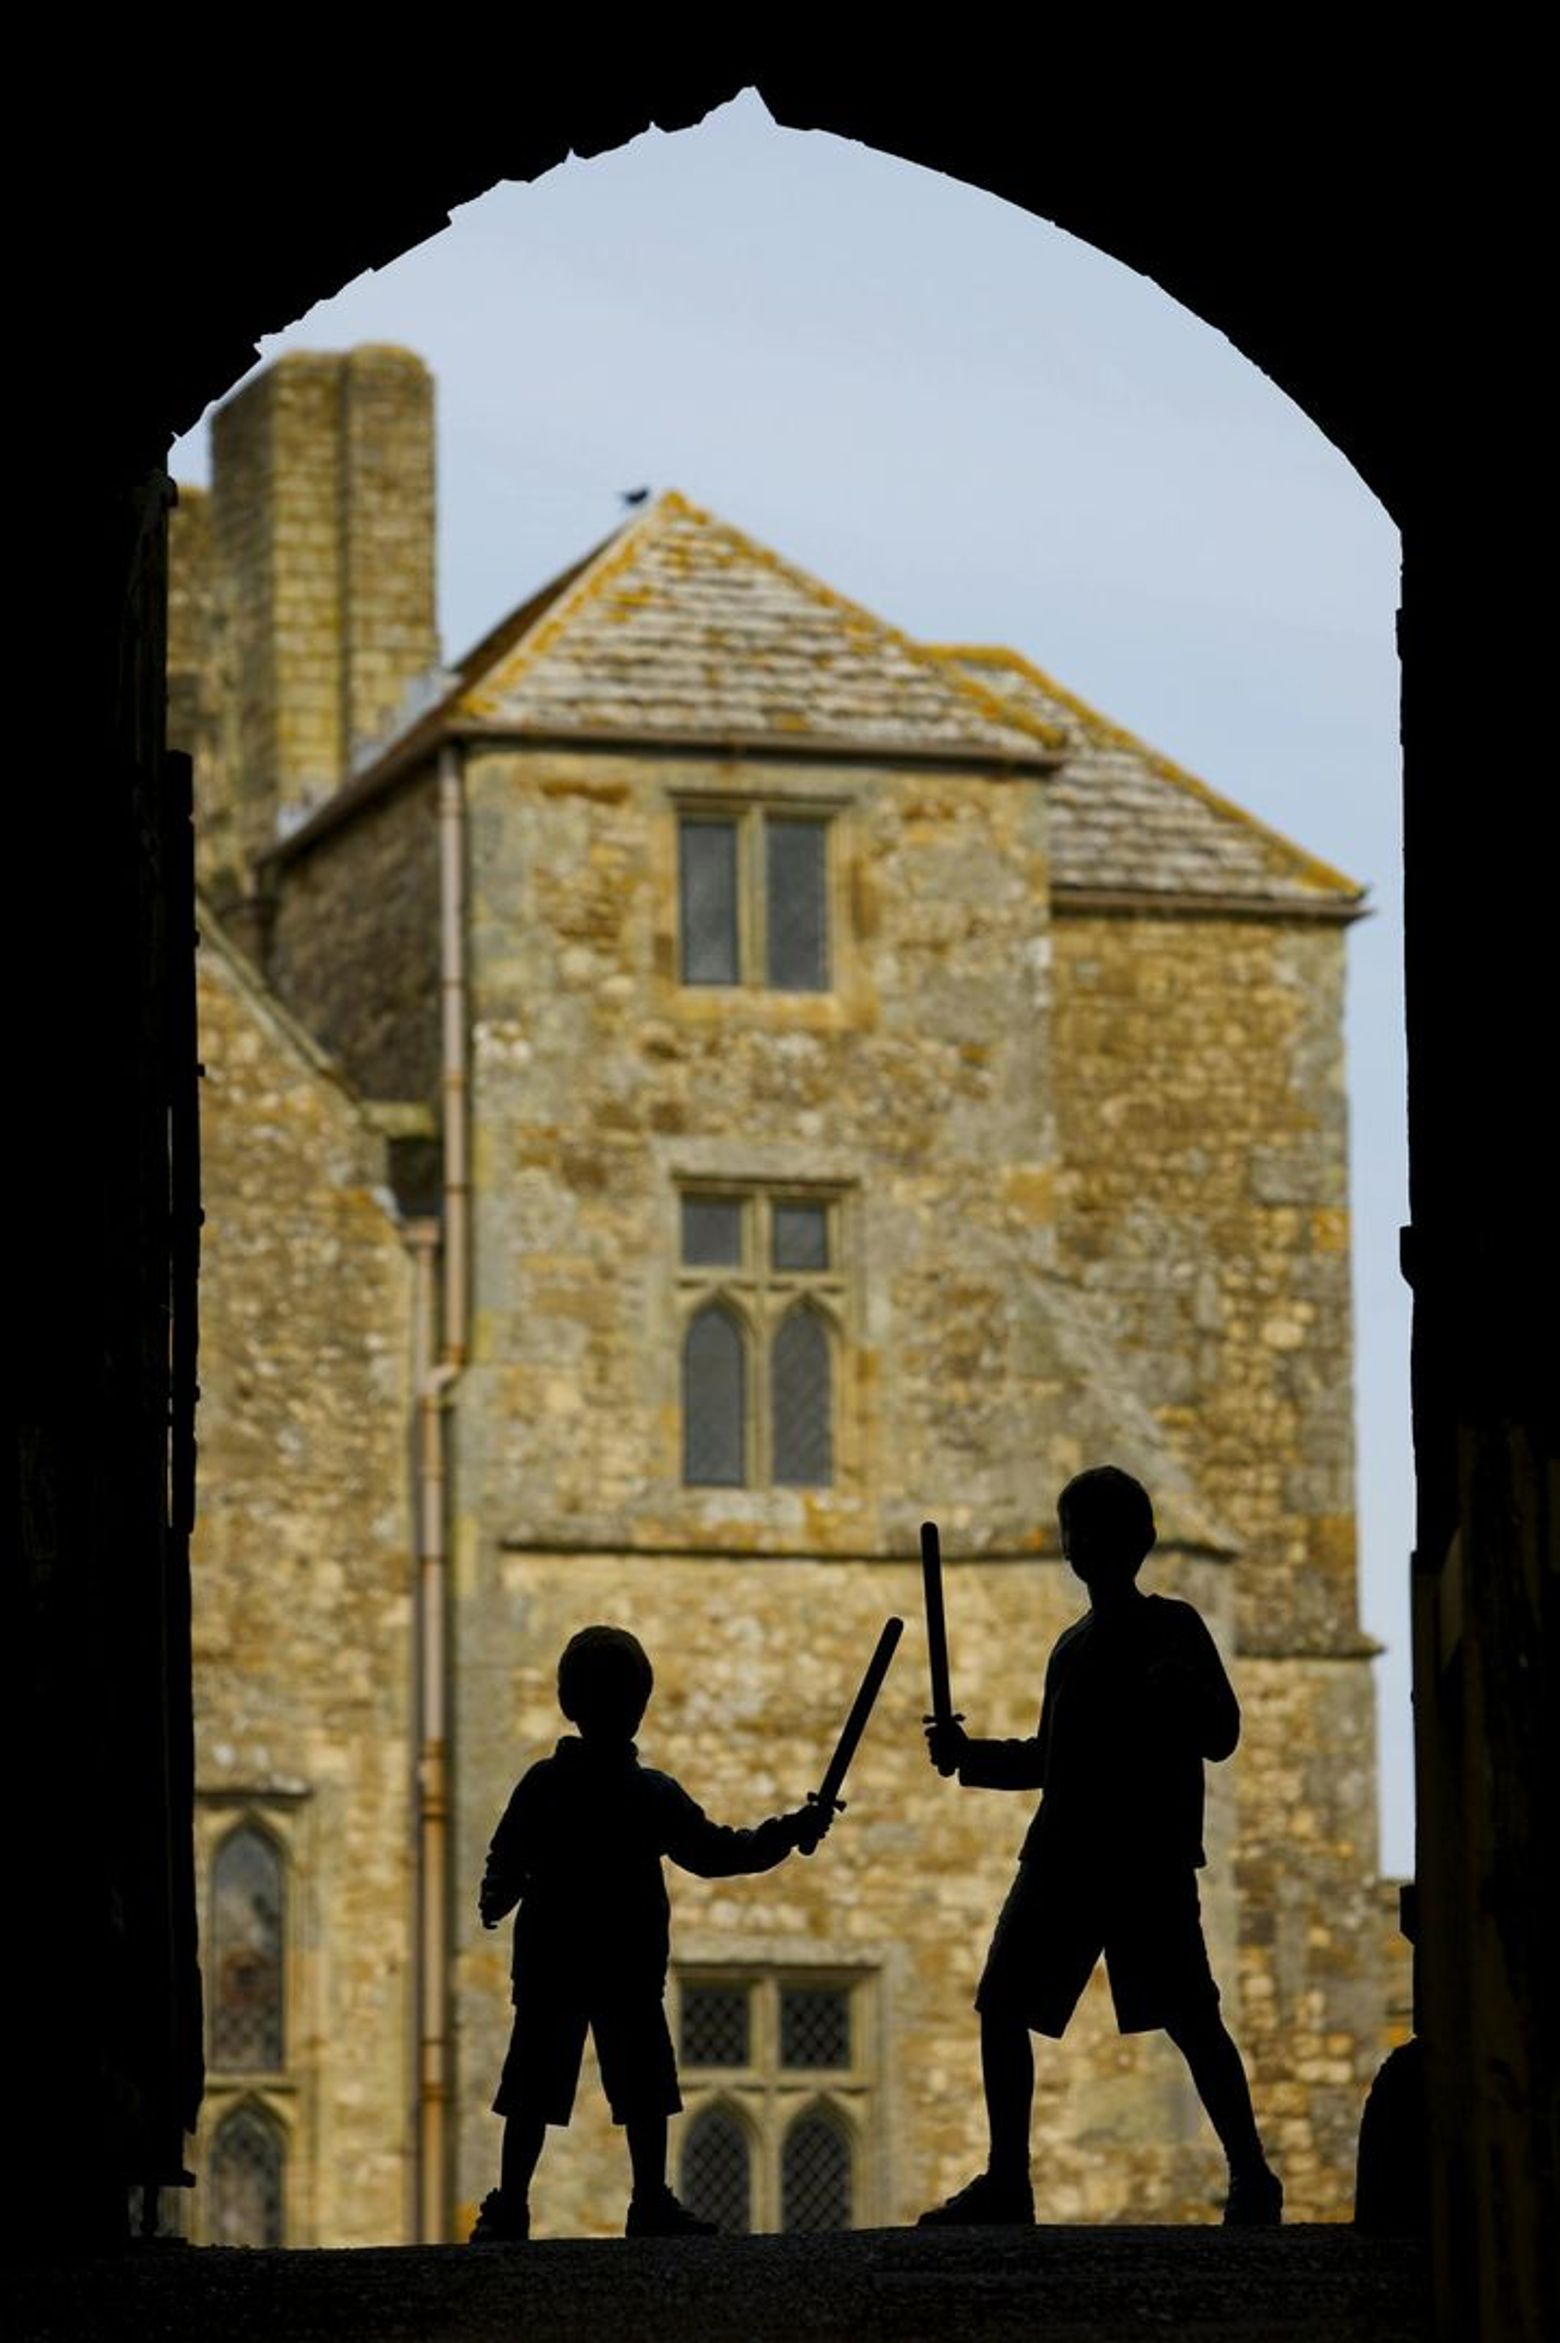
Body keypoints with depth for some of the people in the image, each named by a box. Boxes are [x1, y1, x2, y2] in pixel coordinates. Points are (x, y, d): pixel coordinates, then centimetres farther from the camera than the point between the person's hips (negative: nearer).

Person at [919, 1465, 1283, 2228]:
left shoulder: (1171, 1628, 2)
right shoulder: (1074, 1645, 21)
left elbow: (1221, 1735, -6)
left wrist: (1177, 1690, -26)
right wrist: (969, 1756, 12)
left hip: (1149, 1858, -7)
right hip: (1063, 1854, 7)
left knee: (1188, 2017, -11)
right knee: (1002, 2006, 0)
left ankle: (1251, 2179, -5)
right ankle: (1006, 2182, 4)